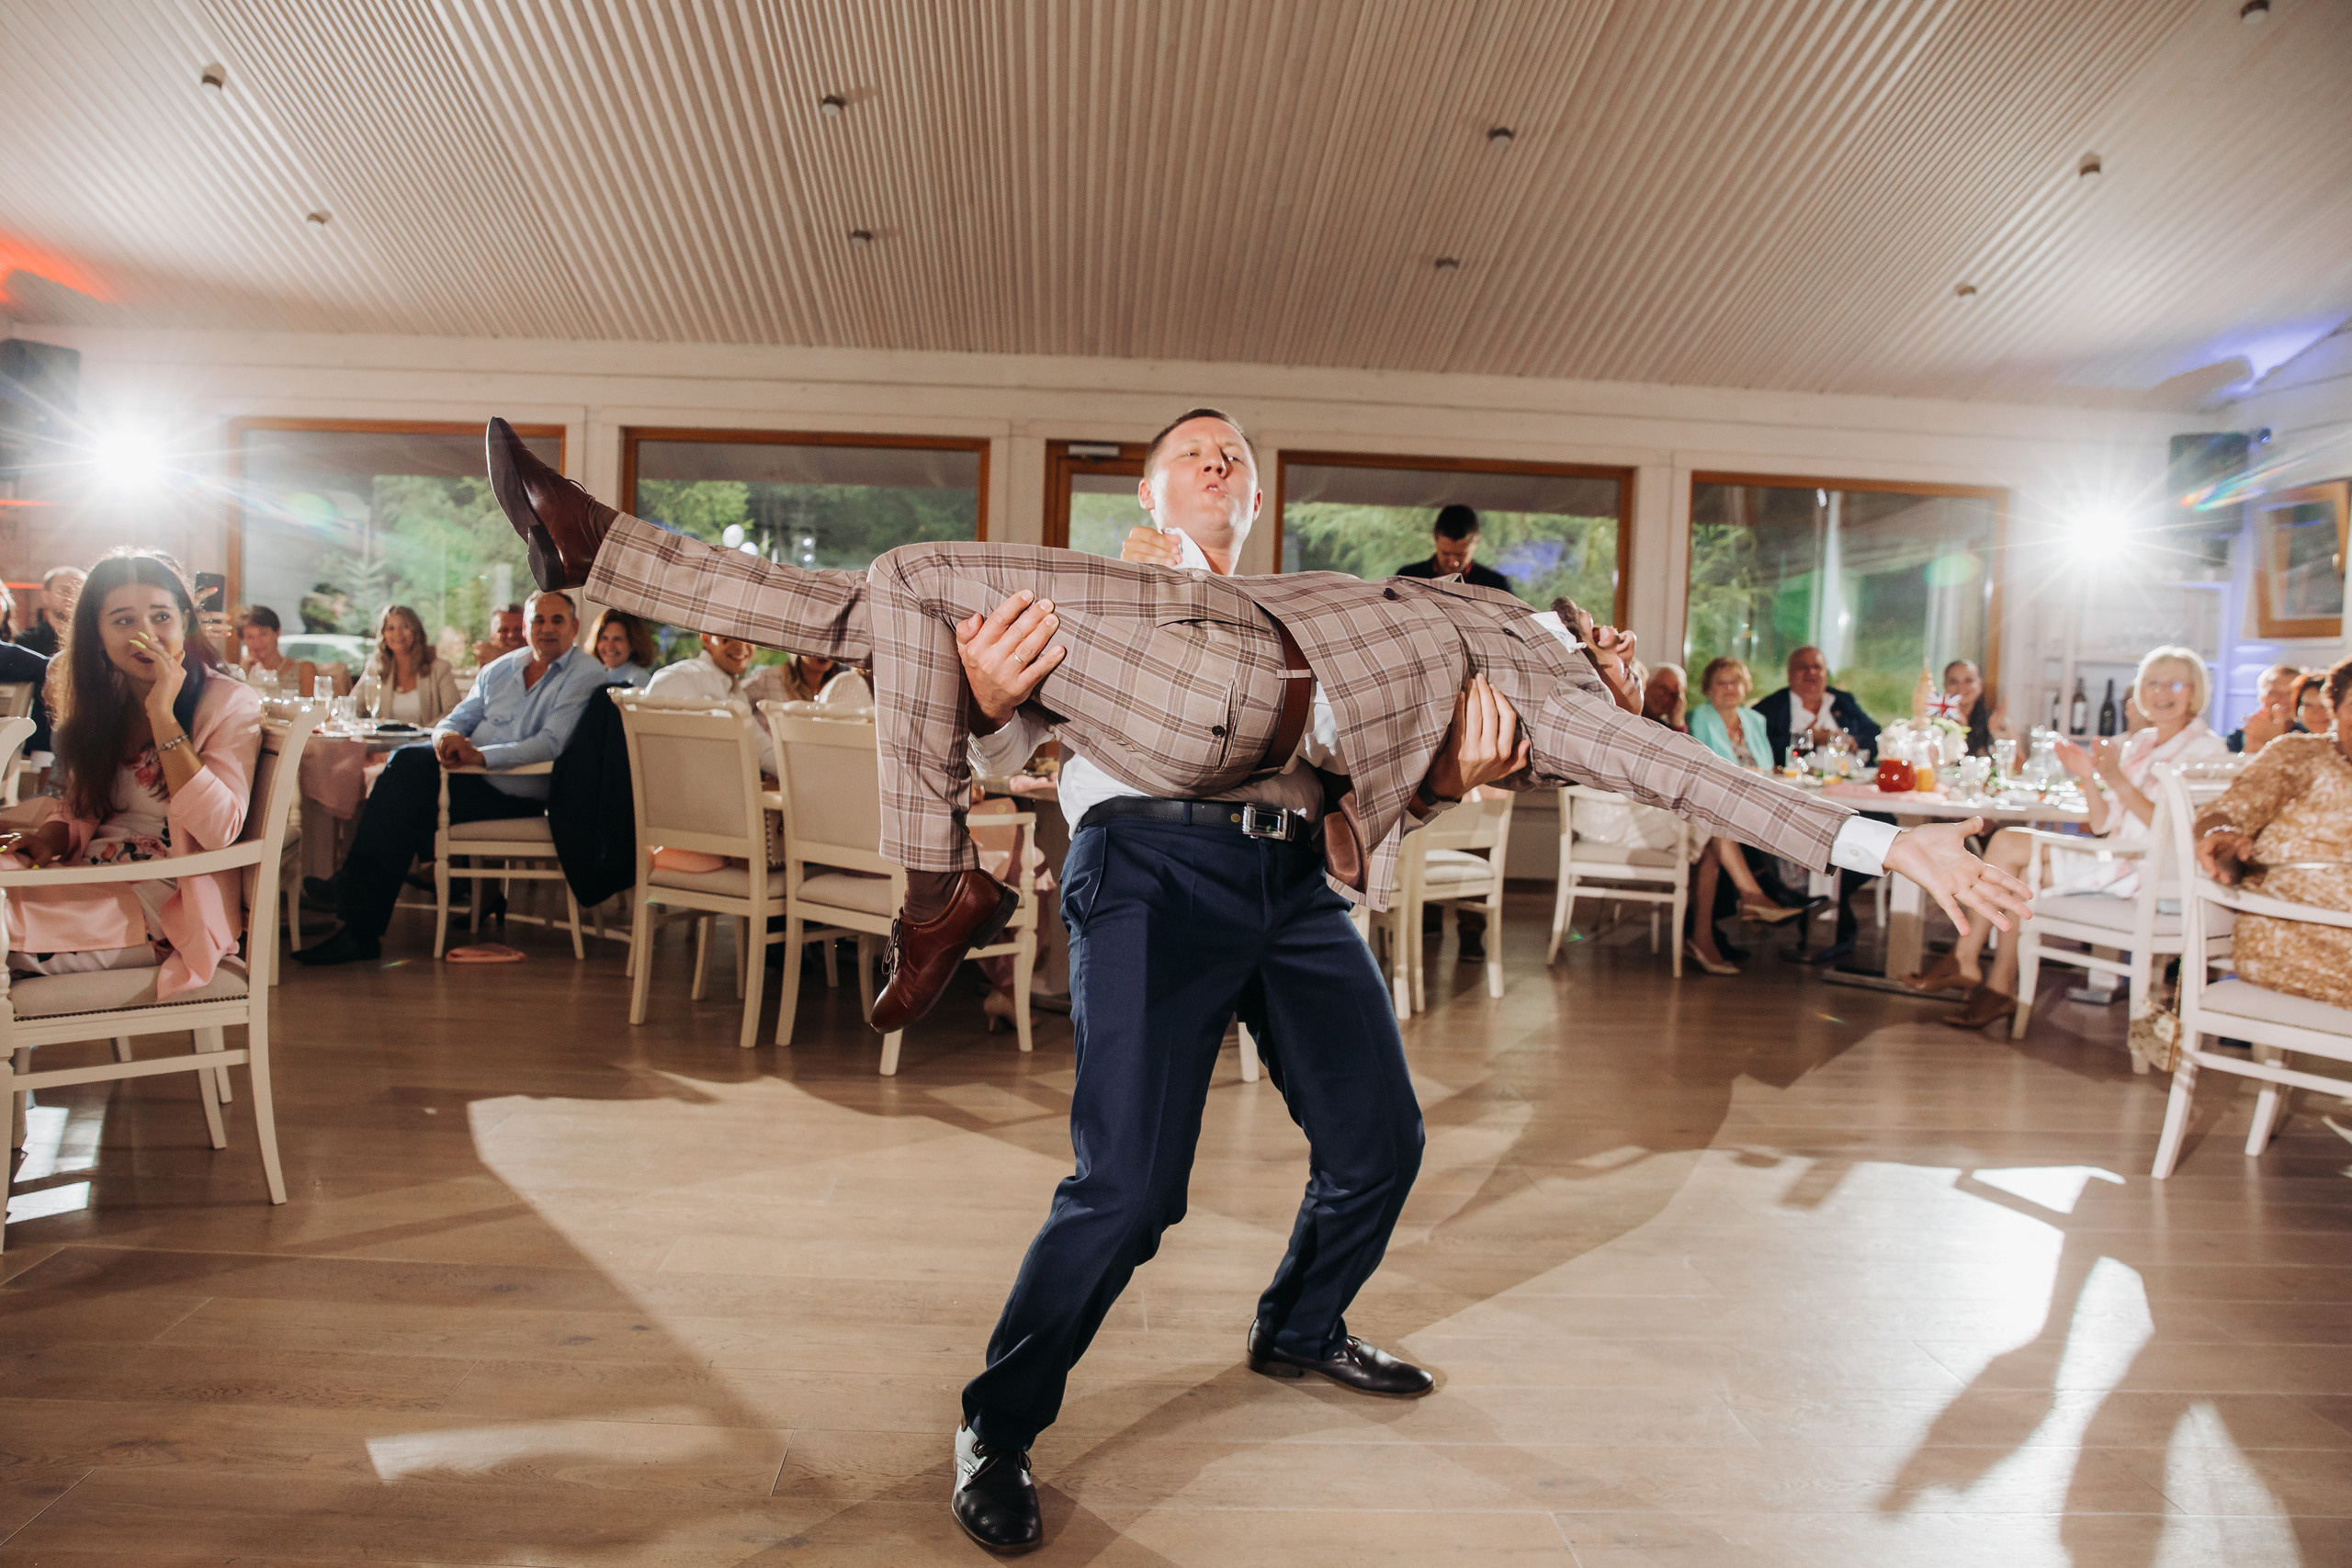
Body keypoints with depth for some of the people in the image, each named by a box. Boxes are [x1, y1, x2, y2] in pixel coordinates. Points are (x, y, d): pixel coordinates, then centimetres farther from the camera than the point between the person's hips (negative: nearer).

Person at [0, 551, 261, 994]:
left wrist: (163, 714, -21)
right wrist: (53, 836, -4)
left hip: (162, 901, -7)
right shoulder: (103, 704, 13)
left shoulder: (229, 704, -8)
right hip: (86, 881, 7)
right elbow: (85, 804, 22)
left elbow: (219, 829, -21)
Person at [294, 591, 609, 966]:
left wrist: (479, 755, -26)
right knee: (410, 759, -21)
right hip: (474, 776, 6)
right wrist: (447, 736, -11)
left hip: (517, 795, -6)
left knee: (410, 807, -21)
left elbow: (551, 744, -18)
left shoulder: (586, 675, -6)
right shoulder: (500, 668, 19)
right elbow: (459, 718, 14)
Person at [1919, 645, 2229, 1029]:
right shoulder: (2137, 744, 18)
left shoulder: (2206, 749, -4)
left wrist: (2117, 780, -21)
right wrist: (2090, 778, -4)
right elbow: (2103, 826, 11)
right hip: (2117, 860, 7)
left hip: (2152, 872, -7)